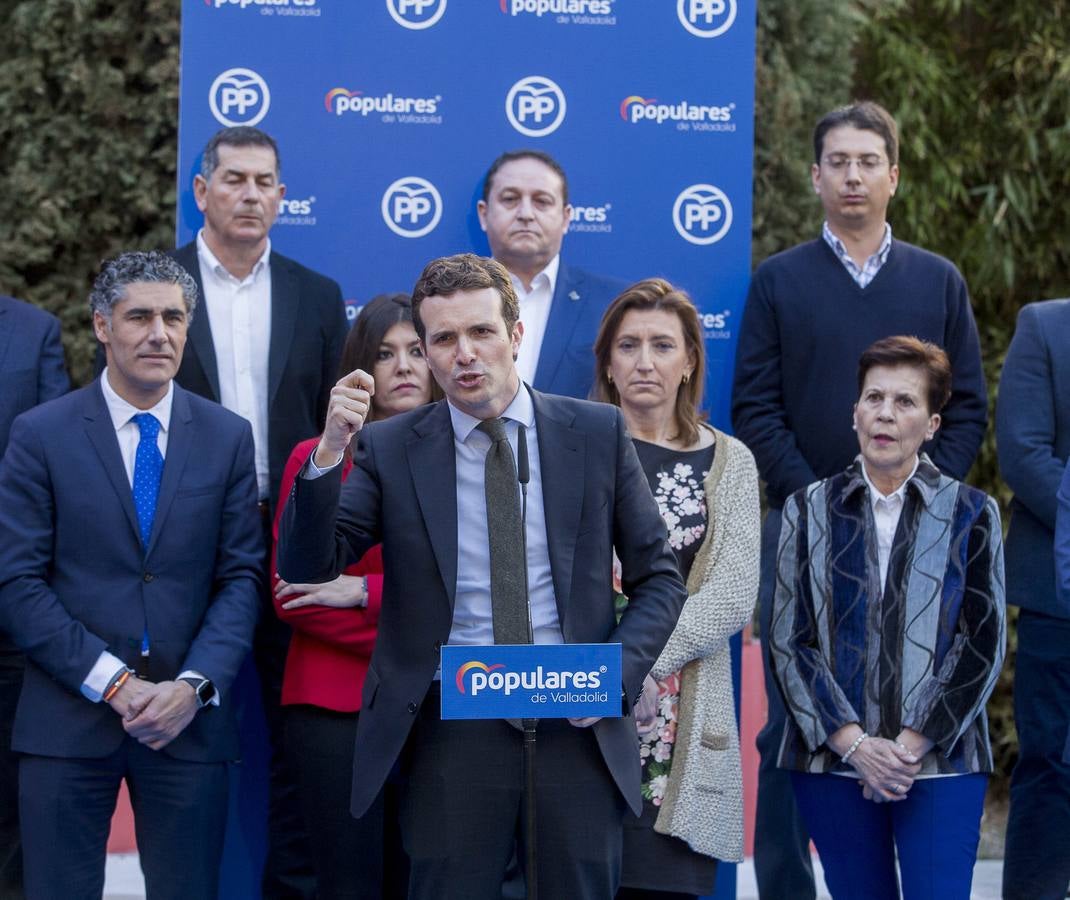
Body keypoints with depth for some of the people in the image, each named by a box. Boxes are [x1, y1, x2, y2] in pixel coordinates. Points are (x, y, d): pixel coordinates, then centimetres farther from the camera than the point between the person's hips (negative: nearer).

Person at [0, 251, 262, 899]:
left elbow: (242, 575, 5)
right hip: (68, 720, -1)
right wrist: (113, 683, -11)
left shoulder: (228, 437, 8)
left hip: (188, 720, 2)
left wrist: (196, 686, -10)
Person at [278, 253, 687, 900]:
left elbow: (658, 578, 9)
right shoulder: (390, 448, 3)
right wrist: (331, 451, -17)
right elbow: (307, 570, -4)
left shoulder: (598, 432, 5)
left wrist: (618, 673, -7)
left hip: (579, 725, 1)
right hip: (452, 732, -1)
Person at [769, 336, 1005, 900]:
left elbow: (984, 643, 1)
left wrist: (913, 746, -9)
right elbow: (788, 641, 3)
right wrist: (854, 743, -8)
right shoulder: (809, 511, 8)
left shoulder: (970, 514, 5)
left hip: (940, 763, -1)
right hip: (834, 763, 2)